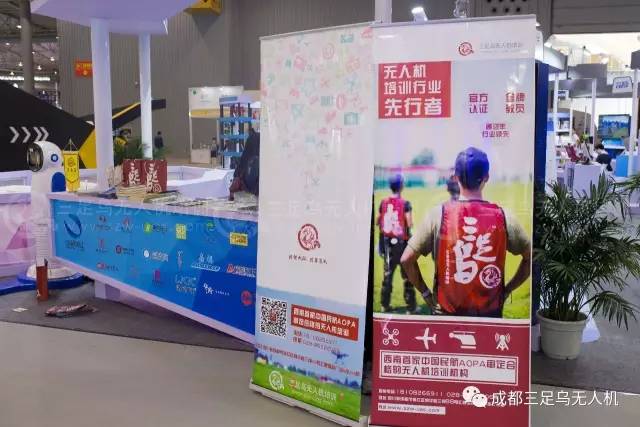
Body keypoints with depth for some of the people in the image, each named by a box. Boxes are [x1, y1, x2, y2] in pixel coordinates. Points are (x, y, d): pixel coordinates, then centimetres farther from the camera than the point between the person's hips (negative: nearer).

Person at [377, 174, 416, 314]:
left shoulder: (383, 203, 0)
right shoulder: (405, 204, -13)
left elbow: (378, 222, 4)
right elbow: (410, 224, -16)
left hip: (387, 241, 5)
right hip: (401, 242, -4)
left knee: (387, 274, 14)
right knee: (407, 275, 6)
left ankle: (385, 304, 20)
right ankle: (411, 305, 11)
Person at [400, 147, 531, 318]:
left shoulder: (438, 215, -11)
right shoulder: (503, 217, -7)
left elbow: (407, 259, -10)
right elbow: (530, 258, 2)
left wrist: (426, 293, 2)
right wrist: (506, 291, 9)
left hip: (447, 313, -1)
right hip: (490, 314, 1)